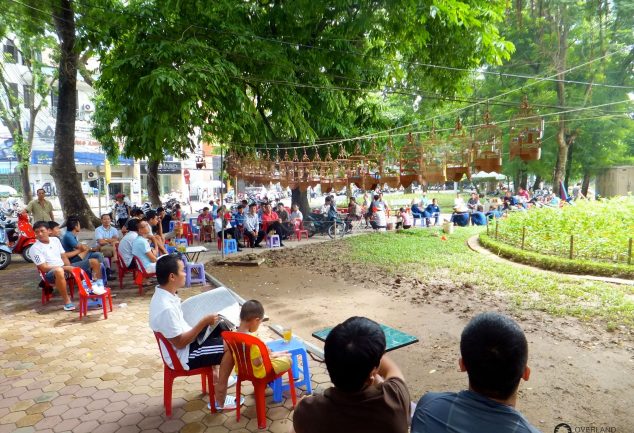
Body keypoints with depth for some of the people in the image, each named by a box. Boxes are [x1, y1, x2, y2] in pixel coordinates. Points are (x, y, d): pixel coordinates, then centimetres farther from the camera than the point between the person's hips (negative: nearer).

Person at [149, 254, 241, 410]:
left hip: (184, 340, 10)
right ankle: (220, 399, 0)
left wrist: (205, 320, 5)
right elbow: (180, 343, -25)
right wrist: (204, 322, -22)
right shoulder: (166, 308, -32)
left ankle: (221, 377, 28)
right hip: (183, 357, -10)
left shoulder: (164, 294, -2)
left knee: (223, 330, 18)